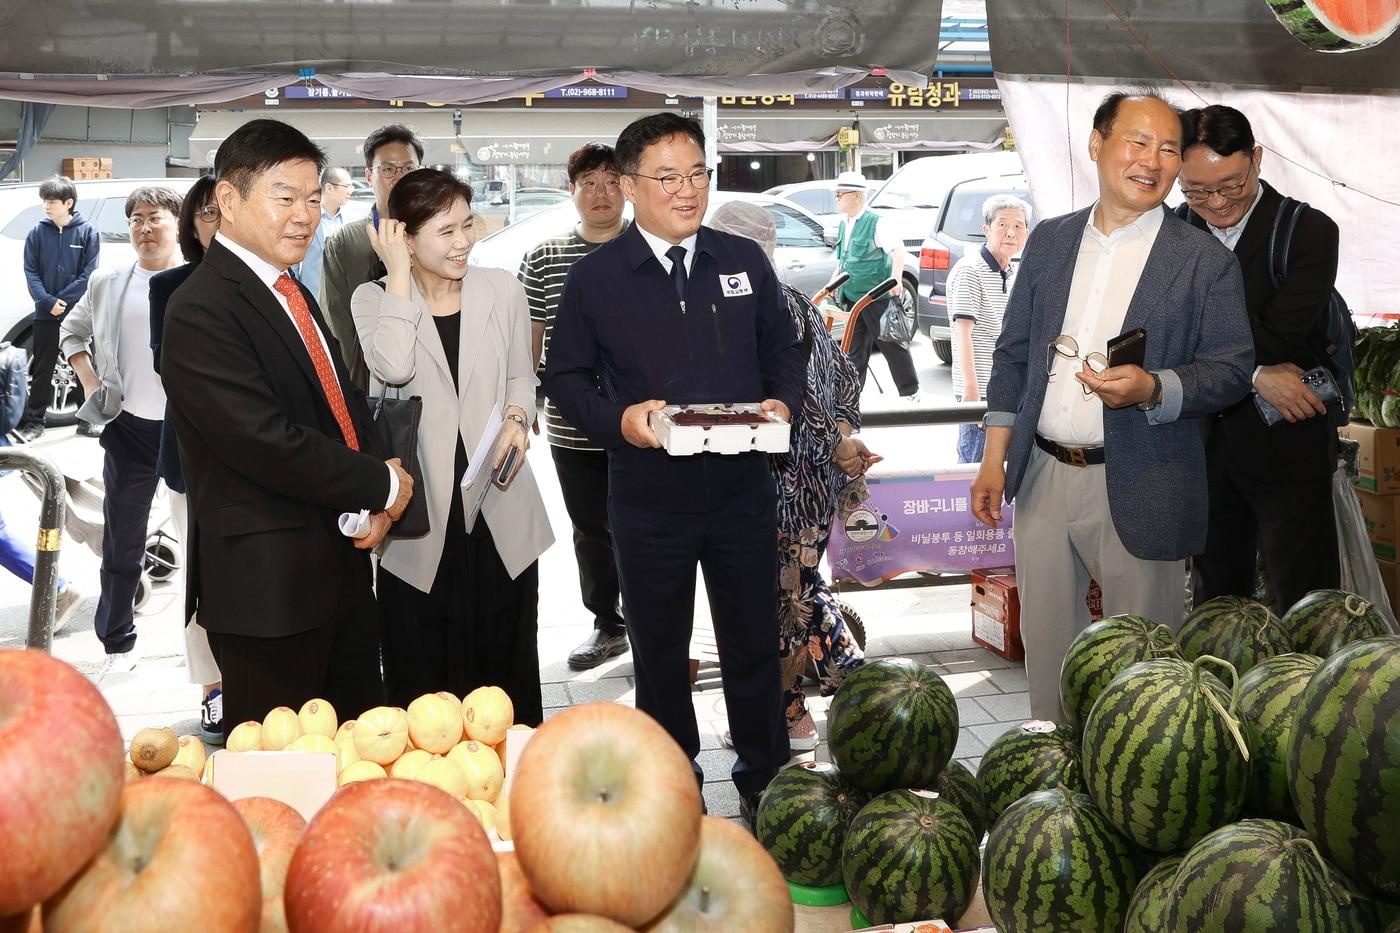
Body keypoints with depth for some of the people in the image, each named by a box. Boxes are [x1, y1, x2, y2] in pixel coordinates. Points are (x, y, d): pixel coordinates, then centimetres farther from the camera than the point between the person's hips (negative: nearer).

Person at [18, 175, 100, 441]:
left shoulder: (88, 233, -4)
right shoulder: (38, 233, 1)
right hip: (45, 314, 2)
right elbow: (31, 272, 0)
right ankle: (34, 420, 14)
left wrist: (61, 300, -14)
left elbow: (88, 275, -7)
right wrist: (48, 301, -14)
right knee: (42, 368, 7)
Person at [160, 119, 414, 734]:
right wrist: (381, 486, -13)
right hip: (267, 584, -9)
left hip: (342, 565, 9)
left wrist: (372, 508, -3)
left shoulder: (292, 295, 13)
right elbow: (267, 444, -25)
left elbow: (345, 405, 15)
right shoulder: (201, 311, -17)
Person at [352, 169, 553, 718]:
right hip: (420, 519, -2)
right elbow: (394, 369, -21)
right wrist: (399, 273, -14)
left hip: (499, 509, 2)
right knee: (423, 676, 5)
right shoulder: (374, 298, -1)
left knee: (506, 664, 11)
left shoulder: (501, 290, 5)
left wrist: (517, 415, -7)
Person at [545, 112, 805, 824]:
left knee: (754, 646, 12)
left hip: (742, 490, 2)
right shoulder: (594, 278, -3)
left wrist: (783, 403, -9)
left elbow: (785, 356, 12)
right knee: (659, 653, 13)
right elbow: (564, 377, 2)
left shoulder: (745, 263, 5)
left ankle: (764, 783, 31)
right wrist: (619, 418, -16)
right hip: (648, 498, -1)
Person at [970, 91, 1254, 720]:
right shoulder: (1049, 241, 8)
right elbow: (1013, 352, 11)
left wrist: (1153, 389, -23)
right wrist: (994, 458, 6)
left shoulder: (1206, 262, -3)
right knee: (1045, 645, 15)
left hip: (1138, 493, -4)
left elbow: (1232, 369, -4)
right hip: (1042, 479, 4)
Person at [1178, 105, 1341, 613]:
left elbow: (1274, 339, -19)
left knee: (1304, 605, 3)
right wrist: (1254, 376, -16)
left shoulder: (1309, 232, -8)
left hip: (1286, 446, -4)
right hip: (1204, 441, 4)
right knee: (1215, 595, 15)